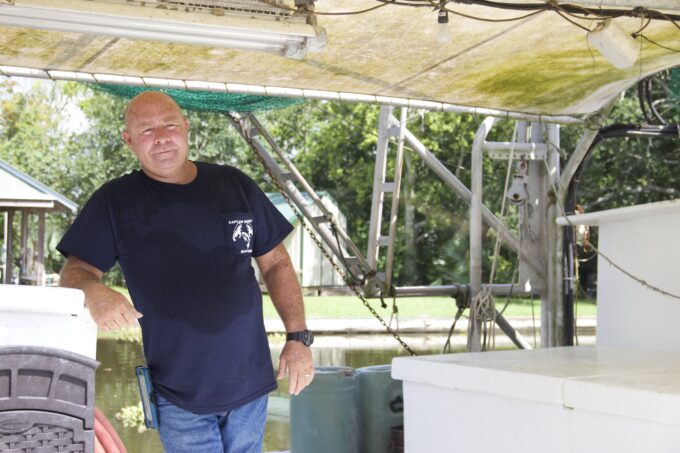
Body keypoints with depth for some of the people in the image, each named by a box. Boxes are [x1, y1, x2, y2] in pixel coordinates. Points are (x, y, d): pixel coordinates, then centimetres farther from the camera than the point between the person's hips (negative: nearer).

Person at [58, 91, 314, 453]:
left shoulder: (235, 186, 5)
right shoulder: (114, 202, -2)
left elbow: (275, 263, 10)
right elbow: (75, 272, -4)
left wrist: (298, 337, 1)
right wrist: (92, 292, -28)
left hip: (251, 382, 3)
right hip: (179, 395, -2)